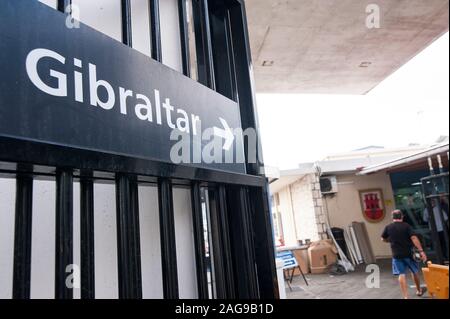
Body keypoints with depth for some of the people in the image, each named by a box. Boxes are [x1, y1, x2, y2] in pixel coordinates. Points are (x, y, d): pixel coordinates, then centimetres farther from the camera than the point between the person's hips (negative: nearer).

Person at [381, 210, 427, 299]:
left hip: (397, 255, 0)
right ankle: (419, 290, 39)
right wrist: (421, 251, -17)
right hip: (408, 253, 0)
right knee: (415, 272, 21)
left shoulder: (388, 227, -1)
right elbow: (414, 238, -17)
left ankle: (405, 296, -4)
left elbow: (383, 239, 10)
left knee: (401, 274, 2)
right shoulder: (406, 226, -8)